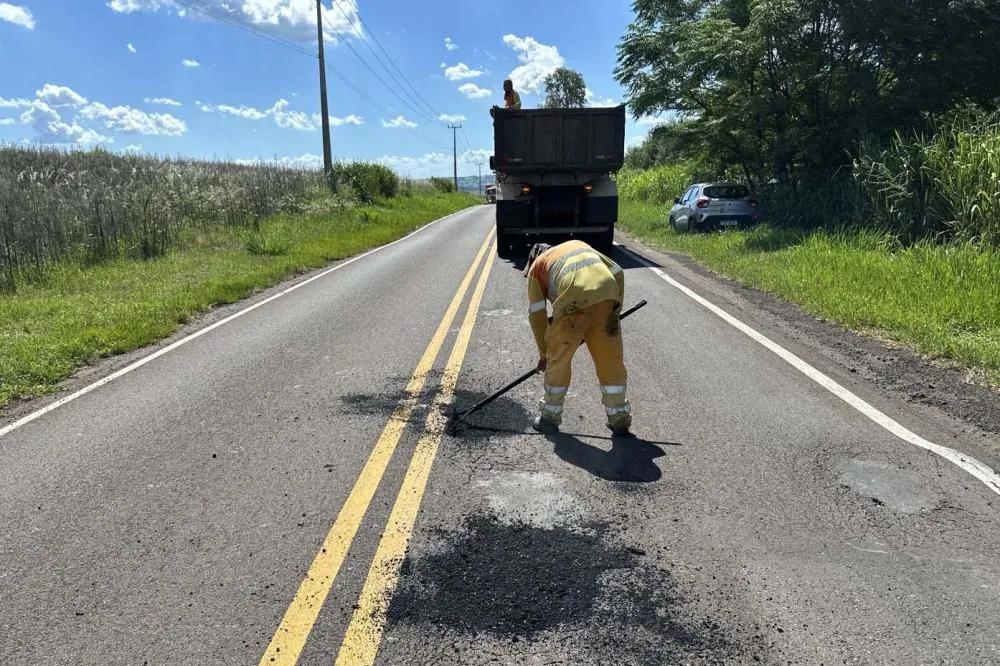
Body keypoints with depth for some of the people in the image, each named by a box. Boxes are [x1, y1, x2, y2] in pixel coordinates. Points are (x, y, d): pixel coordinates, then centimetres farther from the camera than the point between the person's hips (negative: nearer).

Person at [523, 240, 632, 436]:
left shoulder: (536, 267, 26)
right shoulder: (579, 244, 37)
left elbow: (536, 313, 22)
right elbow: (617, 272, 24)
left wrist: (543, 353, 30)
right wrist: (615, 311, 27)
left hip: (574, 304, -3)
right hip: (607, 299, 3)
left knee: (558, 361, 16)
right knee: (611, 361, 15)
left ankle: (549, 417, 28)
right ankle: (620, 419, 25)